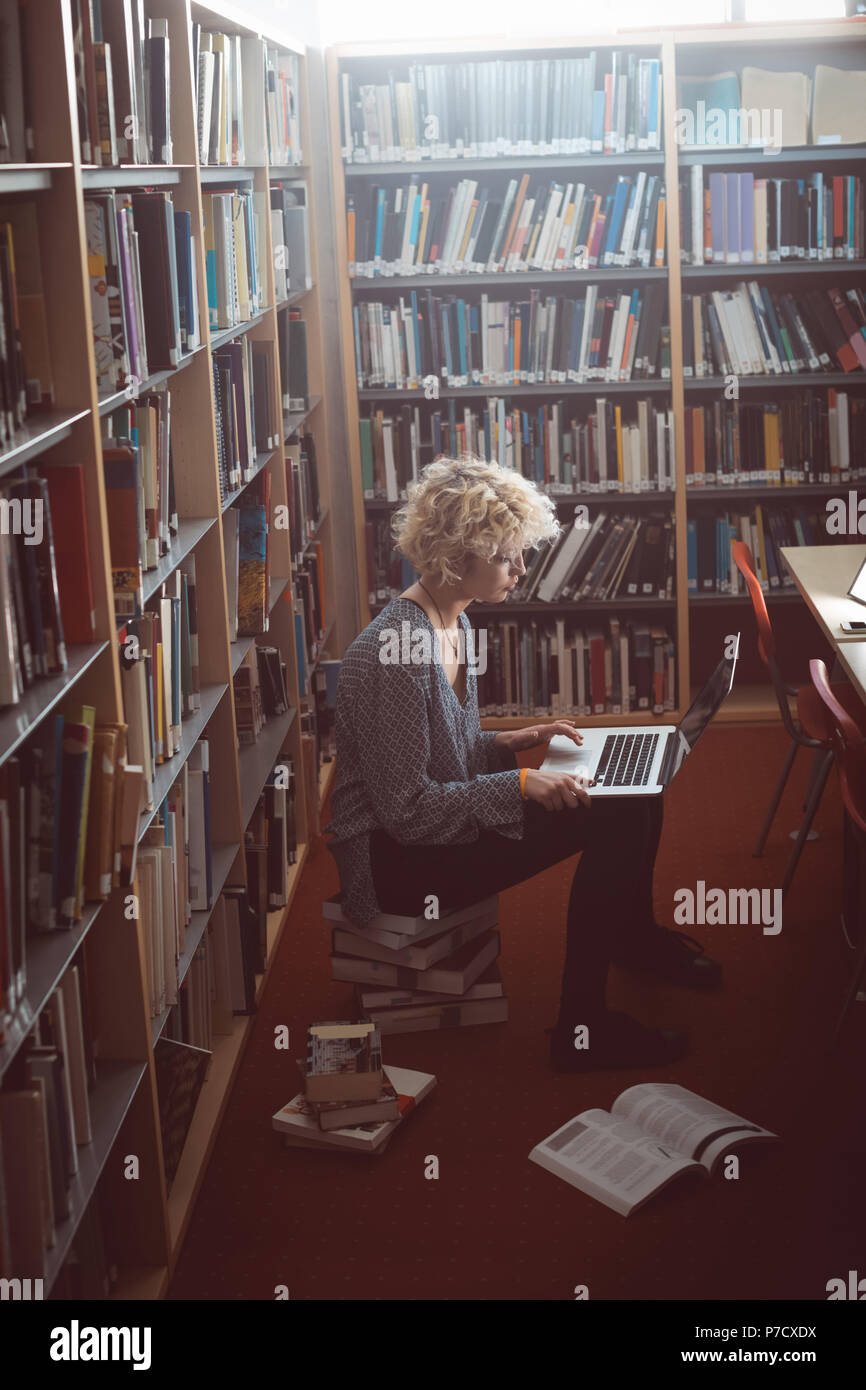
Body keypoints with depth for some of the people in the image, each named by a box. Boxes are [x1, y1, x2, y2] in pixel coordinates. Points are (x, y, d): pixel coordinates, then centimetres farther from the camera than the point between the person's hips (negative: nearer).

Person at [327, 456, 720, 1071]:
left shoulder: (453, 623, 5)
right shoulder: (390, 655, -27)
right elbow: (406, 809, -25)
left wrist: (512, 741, 2)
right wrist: (520, 784, -25)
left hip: (445, 817, 10)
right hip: (397, 859, -10)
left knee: (634, 794, 6)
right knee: (613, 823, -21)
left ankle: (634, 934, 32)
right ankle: (581, 1031, -11)